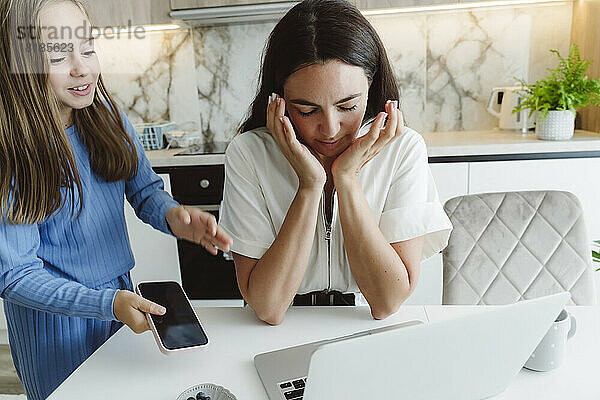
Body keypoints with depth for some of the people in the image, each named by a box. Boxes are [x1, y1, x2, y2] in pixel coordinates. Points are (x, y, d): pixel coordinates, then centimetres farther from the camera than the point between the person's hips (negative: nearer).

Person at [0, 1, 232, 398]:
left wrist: (172, 215, -25)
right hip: (53, 312, -4)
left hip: (122, 293, 5)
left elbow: (144, 187, -2)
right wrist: (108, 303, -32)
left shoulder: (107, 113, -8)